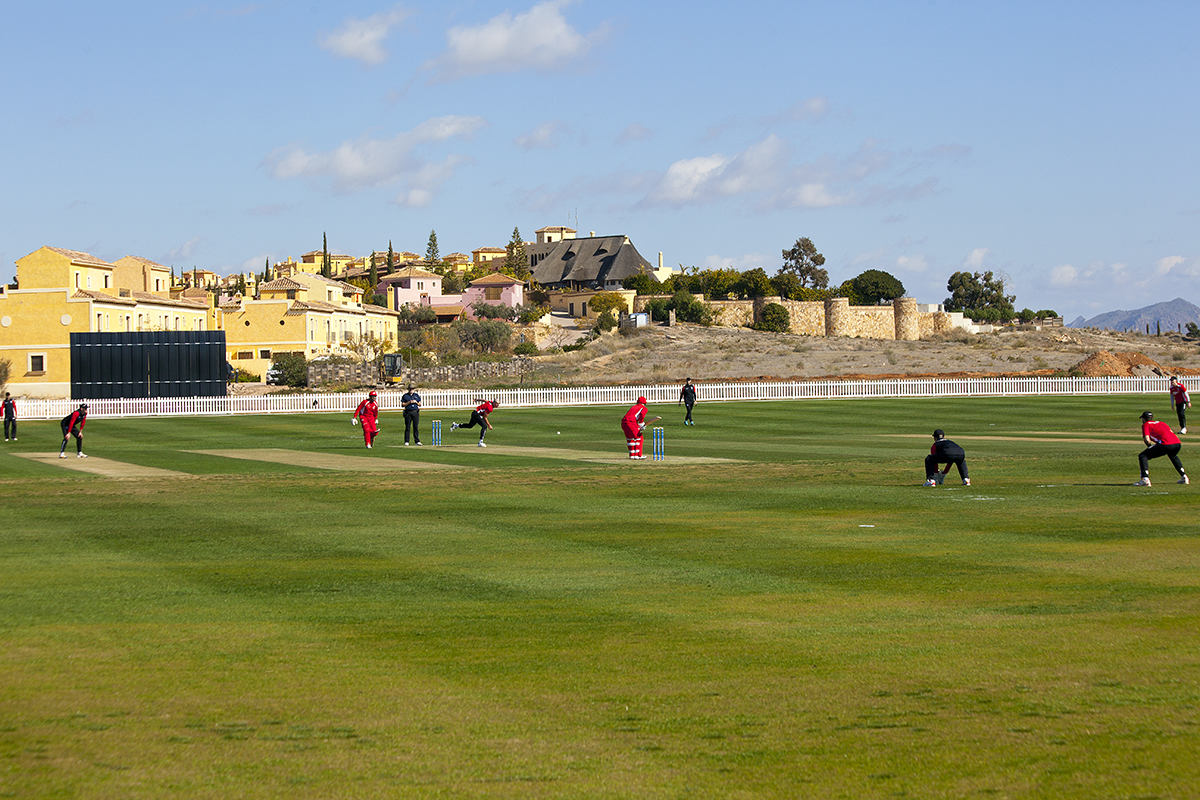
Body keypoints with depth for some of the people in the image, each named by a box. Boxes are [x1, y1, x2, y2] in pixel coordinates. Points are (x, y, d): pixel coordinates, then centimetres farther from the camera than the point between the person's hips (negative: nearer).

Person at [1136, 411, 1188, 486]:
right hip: (1177, 443, 7)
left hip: (1165, 444, -7)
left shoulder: (1145, 425, 15)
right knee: (1173, 456, 41)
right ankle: (1184, 477, 36)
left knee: (1142, 456, 2)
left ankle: (1145, 479, -14)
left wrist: (1150, 447, 20)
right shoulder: (1161, 423, 34)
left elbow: (1147, 439, 0)